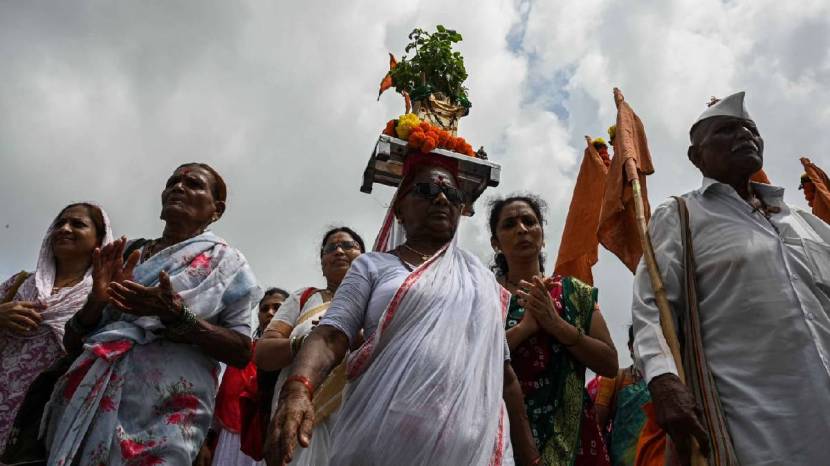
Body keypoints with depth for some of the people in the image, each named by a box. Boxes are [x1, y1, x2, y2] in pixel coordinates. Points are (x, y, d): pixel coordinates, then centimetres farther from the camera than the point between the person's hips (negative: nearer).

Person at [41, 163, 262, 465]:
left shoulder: (225, 262, 2)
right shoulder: (125, 253, 12)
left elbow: (242, 352, -5)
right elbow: (71, 341, 12)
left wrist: (177, 317, -19)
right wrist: (97, 301, -10)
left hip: (165, 416, -3)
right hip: (87, 403, 4)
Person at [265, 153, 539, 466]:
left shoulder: (482, 278, 15)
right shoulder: (372, 266, 7)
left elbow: (504, 373, 15)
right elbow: (330, 336, -7)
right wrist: (298, 389, -28)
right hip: (382, 439, -2)